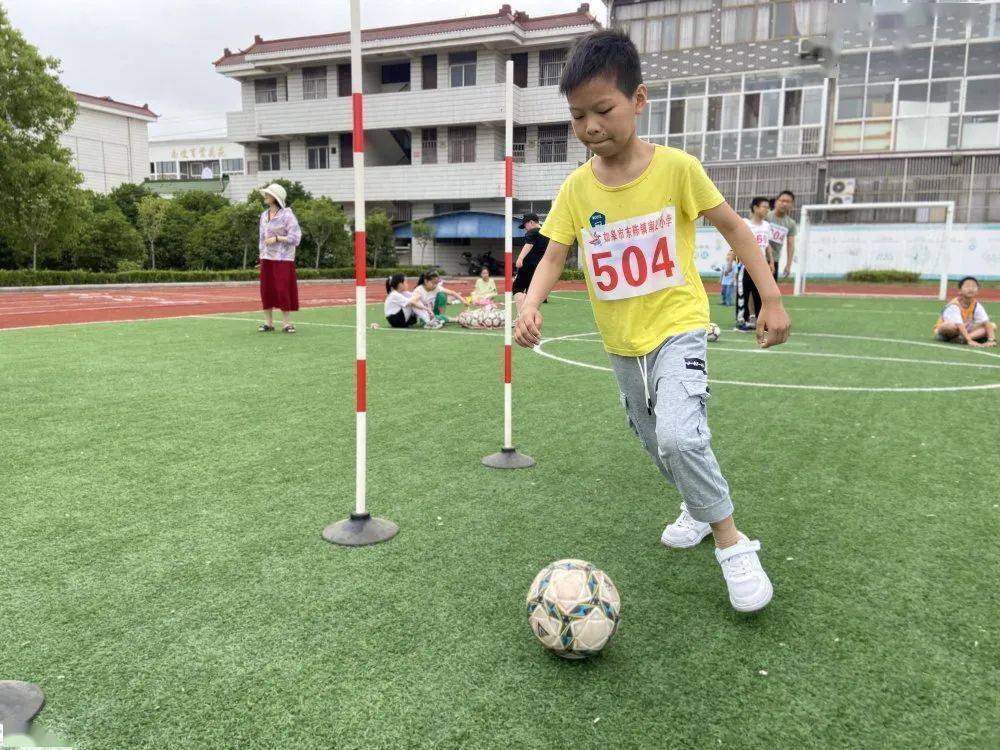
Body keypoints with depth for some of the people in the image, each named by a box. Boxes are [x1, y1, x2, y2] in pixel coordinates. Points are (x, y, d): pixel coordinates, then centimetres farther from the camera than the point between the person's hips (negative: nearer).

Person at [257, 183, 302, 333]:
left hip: (283, 259, -6)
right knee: (266, 290, 6)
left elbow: (295, 237, -11)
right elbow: (262, 237, 18)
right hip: (267, 259, 6)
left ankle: (287, 323, 4)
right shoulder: (264, 215, 12)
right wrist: (261, 256, 13)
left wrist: (277, 238, -17)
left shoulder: (287, 215, -8)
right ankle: (268, 322, 15)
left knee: (283, 290, -5)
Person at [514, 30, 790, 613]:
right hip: (621, 342, 5)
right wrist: (532, 304, -27)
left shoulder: (676, 167, -13)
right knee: (655, 443, 20)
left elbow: (733, 226, -5)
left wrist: (771, 298, -7)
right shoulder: (576, 188, -5)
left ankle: (733, 543, -3)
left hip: (677, 328, -5)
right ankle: (699, 507, 47)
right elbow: (554, 255, -6)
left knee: (679, 437, -25)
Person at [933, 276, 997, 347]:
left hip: (965, 332, 7)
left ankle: (961, 339, -29)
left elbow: (986, 322, -15)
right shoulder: (954, 306, -23)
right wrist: (970, 341, -45)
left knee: (993, 326, -12)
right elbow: (959, 325, -34)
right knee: (950, 326, -41)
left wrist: (991, 340, -31)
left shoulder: (977, 305, -5)